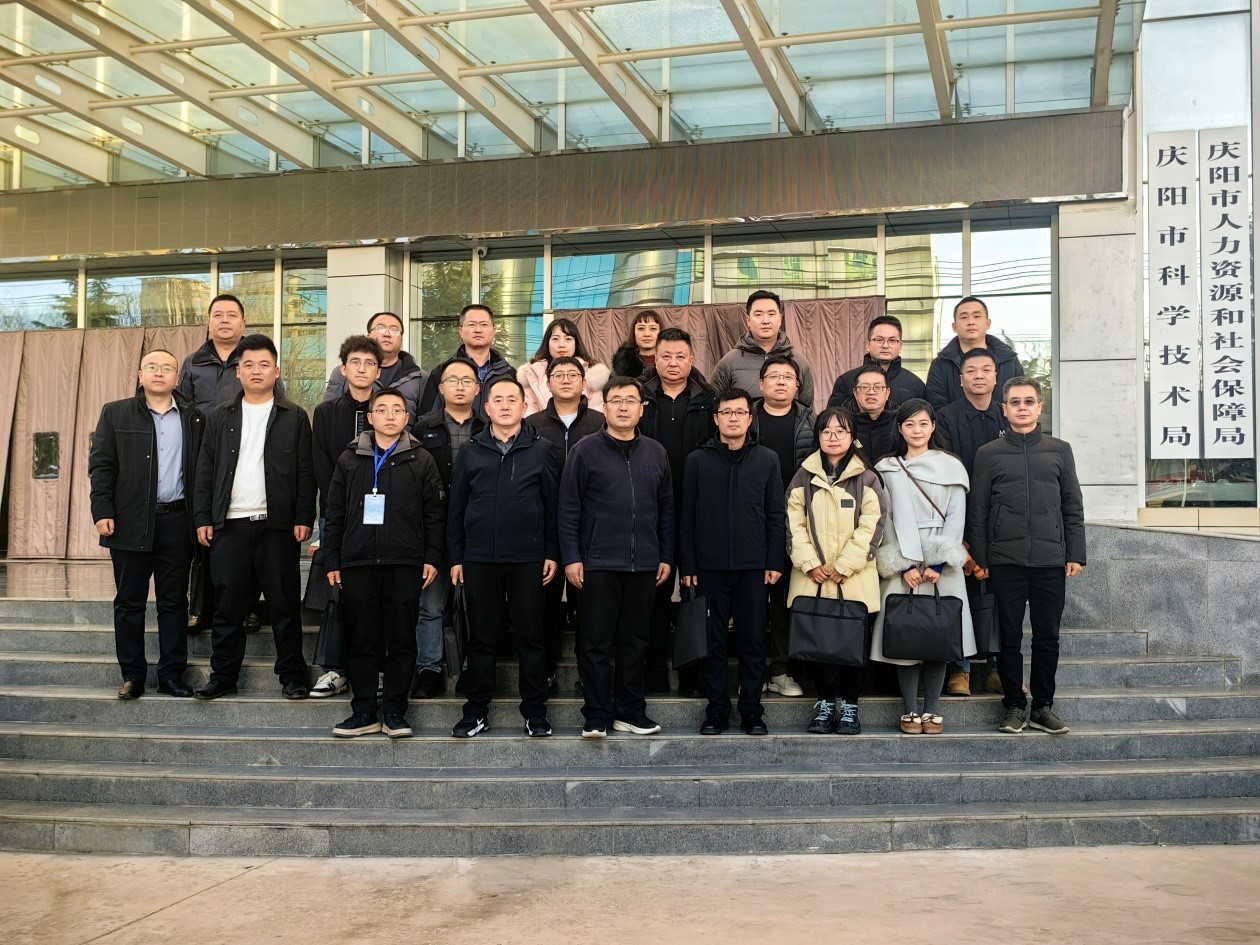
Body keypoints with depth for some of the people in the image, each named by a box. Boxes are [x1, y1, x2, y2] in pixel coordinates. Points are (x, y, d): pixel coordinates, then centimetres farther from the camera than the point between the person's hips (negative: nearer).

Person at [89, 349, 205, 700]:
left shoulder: (193, 419, 8)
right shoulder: (115, 414, 5)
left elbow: (202, 471, 7)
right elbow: (101, 465, 1)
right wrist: (102, 512, -8)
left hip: (176, 522, 1)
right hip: (131, 522, -1)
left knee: (174, 601, 6)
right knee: (129, 602, 5)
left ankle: (172, 674, 13)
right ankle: (132, 675, 13)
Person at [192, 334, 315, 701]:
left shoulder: (294, 417, 6)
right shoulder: (220, 417, 13)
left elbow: (306, 472, 2)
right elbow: (205, 470, 11)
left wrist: (304, 518, -6)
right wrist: (202, 518, 3)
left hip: (277, 524, -2)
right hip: (229, 525, 2)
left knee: (285, 605, 2)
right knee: (228, 605, 6)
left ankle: (292, 676, 10)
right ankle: (223, 676, 14)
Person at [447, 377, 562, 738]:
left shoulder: (542, 450, 4)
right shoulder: (470, 452, 8)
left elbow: (553, 505, 3)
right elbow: (456, 508, 8)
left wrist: (552, 553, -2)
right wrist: (456, 558, 4)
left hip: (529, 558, -1)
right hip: (479, 559, 1)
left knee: (531, 636, 4)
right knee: (480, 636, 7)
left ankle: (535, 711, 13)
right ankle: (476, 710, 17)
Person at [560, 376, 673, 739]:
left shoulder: (656, 453, 10)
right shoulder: (585, 451, -1)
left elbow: (666, 508, 13)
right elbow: (569, 508, -3)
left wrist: (666, 556, 9)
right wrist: (571, 557, -8)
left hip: (644, 564, 4)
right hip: (598, 563, -3)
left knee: (635, 641, 11)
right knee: (596, 642, 1)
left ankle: (631, 711, 21)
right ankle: (597, 716, 9)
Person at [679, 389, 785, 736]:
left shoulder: (767, 460, 7)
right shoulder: (698, 460, 5)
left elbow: (776, 515, 5)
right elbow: (686, 518, 4)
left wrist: (775, 562, -2)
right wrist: (687, 566, -1)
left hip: (753, 566, 0)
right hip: (710, 566, 0)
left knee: (753, 640, 4)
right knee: (714, 642, 4)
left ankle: (751, 710, 13)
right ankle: (717, 709, 13)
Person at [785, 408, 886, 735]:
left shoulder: (866, 479, 4)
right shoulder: (804, 477, 9)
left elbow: (871, 526, -3)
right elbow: (794, 523, 4)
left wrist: (843, 567, -9)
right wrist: (809, 564, -7)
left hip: (854, 580, -1)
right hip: (812, 579, 1)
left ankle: (849, 704, 12)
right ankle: (825, 702, 14)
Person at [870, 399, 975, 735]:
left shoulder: (951, 467, 7)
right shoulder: (888, 469, 7)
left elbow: (956, 518, 1)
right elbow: (888, 520, 0)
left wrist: (939, 564, -8)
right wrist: (906, 565, -10)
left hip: (941, 563, 0)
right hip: (902, 563, 0)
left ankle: (932, 709, 9)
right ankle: (910, 709, 5)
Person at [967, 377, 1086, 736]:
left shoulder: (1059, 450, 10)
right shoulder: (988, 454, 7)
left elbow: (1073, 506, 10)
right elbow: (977, 511, 6)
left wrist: (1075, 554, 3)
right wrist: (980, 558, 1)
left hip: (1050, 559, 1)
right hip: (1005, 560, -1)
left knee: (1047, 636, 4)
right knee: (1010, 636, 2)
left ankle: (1043, 706, 15)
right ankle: (1015, 706, 12)